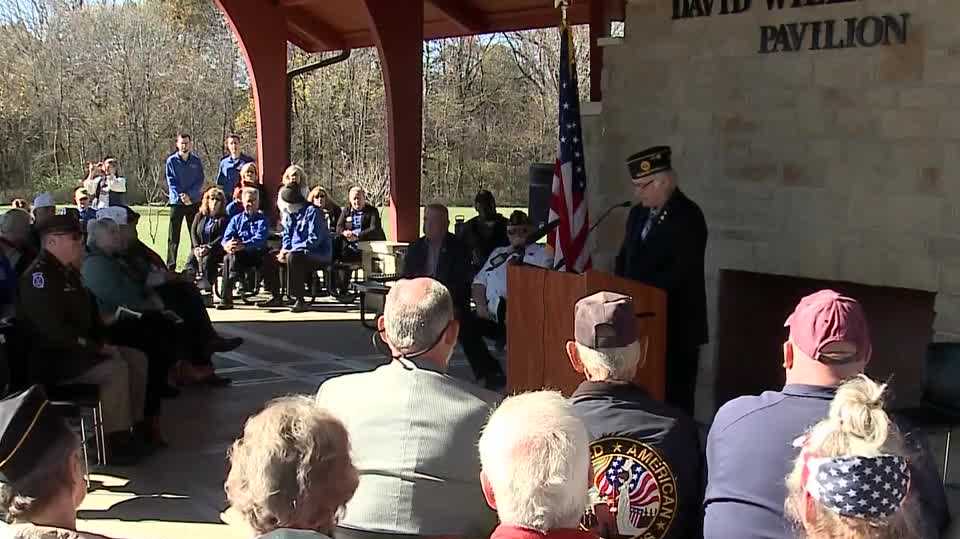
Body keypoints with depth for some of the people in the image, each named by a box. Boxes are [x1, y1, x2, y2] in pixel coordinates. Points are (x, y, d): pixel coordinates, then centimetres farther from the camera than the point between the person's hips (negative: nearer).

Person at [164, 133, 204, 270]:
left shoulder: (196, 161, 6)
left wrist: (189, 195, -14)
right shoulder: (171, 161, 1)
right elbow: (171, 182, -3)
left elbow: (200, 181, 0)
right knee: (173, 236, 0)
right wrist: (180, 197, -16)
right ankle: (170, 266, 3)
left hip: (194, 202, 2)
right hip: (176, 202, -2)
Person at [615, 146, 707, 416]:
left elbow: (681, 272, -19)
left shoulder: (688, 216, -12)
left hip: (676, 325, -7)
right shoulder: (638, 214, 13)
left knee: (674, 397, -2)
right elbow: (625, 259, 21)